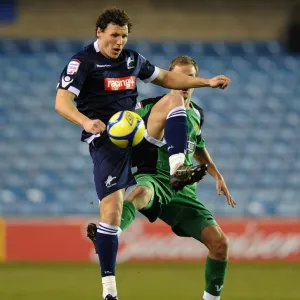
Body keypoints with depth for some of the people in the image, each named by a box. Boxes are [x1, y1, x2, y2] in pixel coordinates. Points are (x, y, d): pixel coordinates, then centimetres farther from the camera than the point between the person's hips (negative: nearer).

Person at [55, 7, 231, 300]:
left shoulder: (131, 59, 12)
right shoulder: (83, 62, -7)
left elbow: (166, 78, 26)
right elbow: (61, 101, -17)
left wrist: (208, 82, 19)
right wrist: (85, 122, -37)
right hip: (105, 141, -6)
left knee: (174, 99, -13)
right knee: (111, 209, -16)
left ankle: (177, 169, -28)